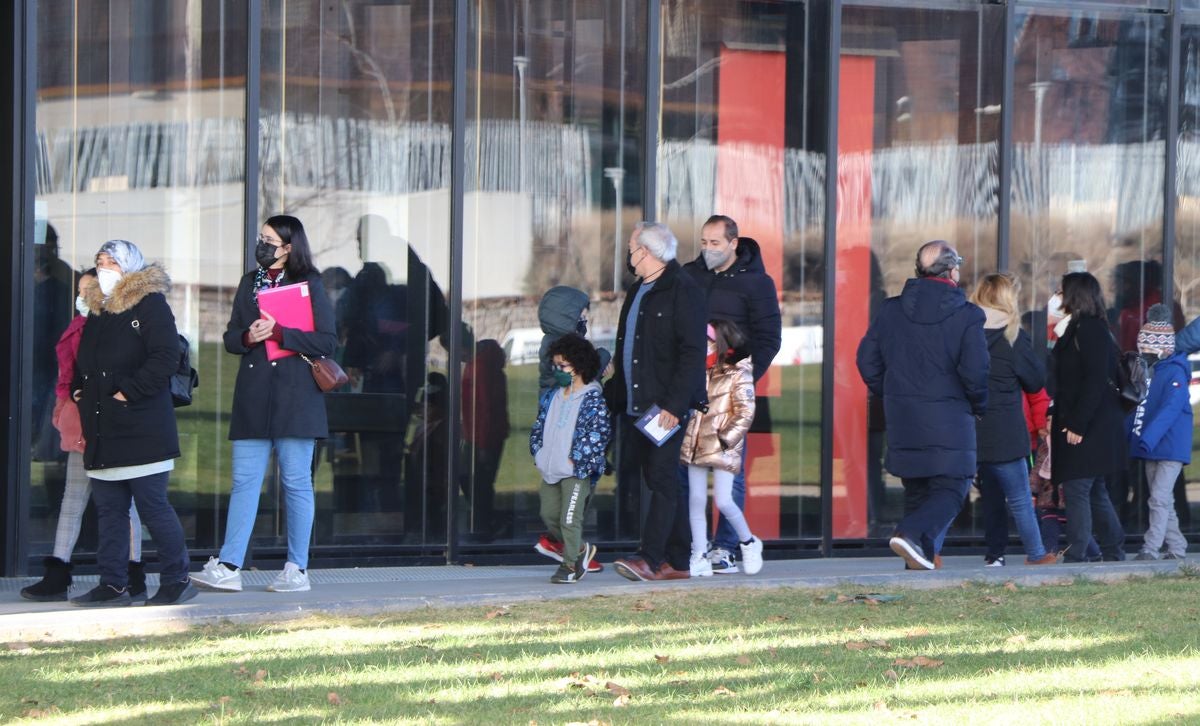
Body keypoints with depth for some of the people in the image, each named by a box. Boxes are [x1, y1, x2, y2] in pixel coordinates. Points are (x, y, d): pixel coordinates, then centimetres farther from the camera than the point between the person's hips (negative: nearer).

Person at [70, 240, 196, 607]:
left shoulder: (151, 305, -5)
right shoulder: (97, 310, 20)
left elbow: (165, 359, -16)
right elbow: (83, 363, 30)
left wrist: (129, 391, -18)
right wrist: (79, 390, 12)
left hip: (141, 431, -8)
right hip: (103, 435, 8)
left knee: (154, 508, -5)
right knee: (109, 510, 7)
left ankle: (177, 579, 3)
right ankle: (113, 584, 10)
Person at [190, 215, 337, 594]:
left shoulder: (309, 285, 1)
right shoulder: (250, 282, 16)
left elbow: (327, 342, -6)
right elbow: (231, 338, 16)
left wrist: (278, 333, -14)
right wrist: (248, 336, -7)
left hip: (294, 399, -4)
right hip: (253, 399, 4)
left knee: (296, 482, 0)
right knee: (244, 480, -2)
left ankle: (297, 570, 5)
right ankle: (228, 567, -6)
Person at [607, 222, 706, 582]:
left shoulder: (682, 291, -9)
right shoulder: (636, 292, 19)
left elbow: (692, 353, -16)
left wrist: (674, 404, -21)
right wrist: (612, 396, 18)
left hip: (667, 407, -9)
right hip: (636, 405, 9)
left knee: (662, 479, -11)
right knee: (661, 483, 9)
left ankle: (650, 558, -17)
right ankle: (677, 562, 13)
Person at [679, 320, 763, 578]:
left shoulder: (739, 376, -6)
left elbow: (746, 412, -10)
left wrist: (727, 439, -14)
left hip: (721, 448, -6)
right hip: (696, 447, 6)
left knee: (723, 501, -10)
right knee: (695, 501, 2)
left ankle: (749, 543, 14)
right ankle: (700, 558, 6)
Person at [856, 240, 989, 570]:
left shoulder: (890, 310, 5)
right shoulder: (967, 316, -8)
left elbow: (867, 360, 6)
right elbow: (975, 371, -13)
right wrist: (980, 407, 5)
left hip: (902, 418, 5)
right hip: (948, 417, -5)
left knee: (916, 490, 14)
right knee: (951, 488, -1)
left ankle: (921, 559, 10)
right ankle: (911, 534, -24)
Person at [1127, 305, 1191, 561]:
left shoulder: (1174, 373, -13)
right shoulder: (1146, 372, 13)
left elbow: (1169, 410, -23)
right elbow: (1139, 408, 20)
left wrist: (1148, 438, -31)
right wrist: (1125, 434, 14)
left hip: (1171, 448, -9)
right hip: (1152, 449, 9)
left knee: (1160, 499, -13)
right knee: (1164, 502, 12)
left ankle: (1150, 549, -16)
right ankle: (1177, 548, 20)